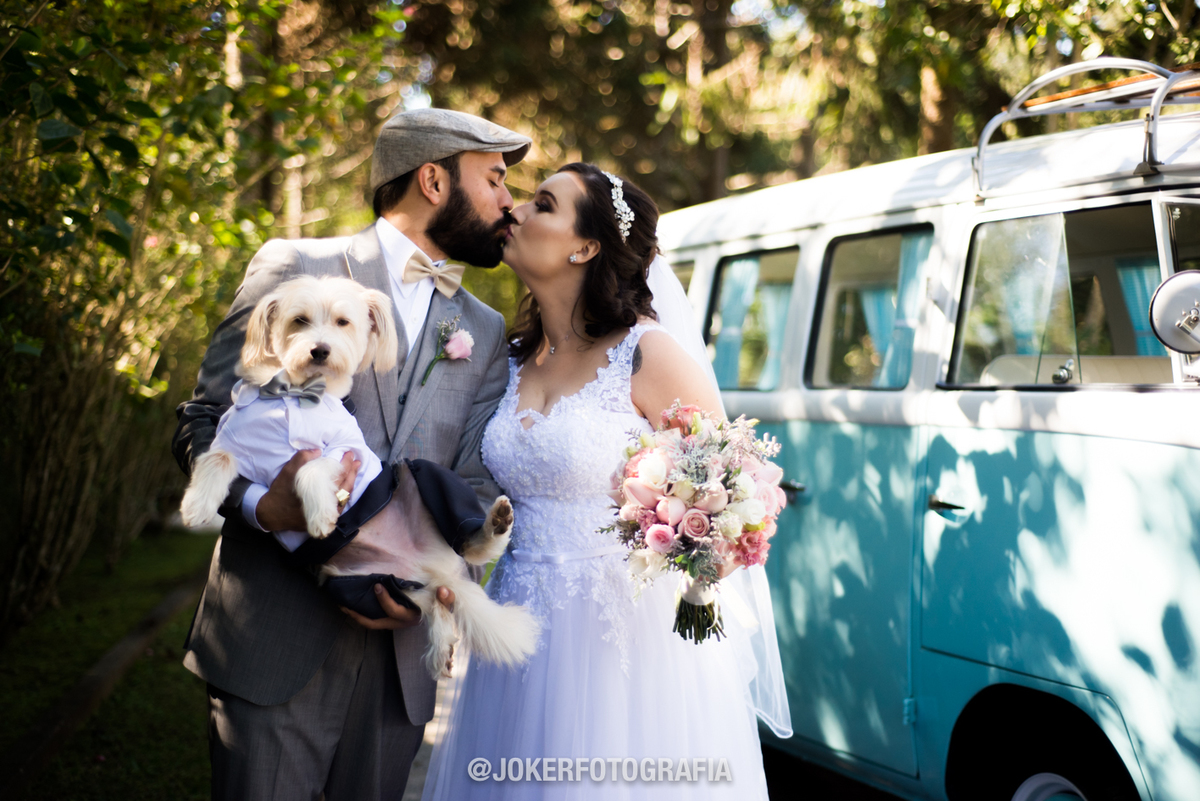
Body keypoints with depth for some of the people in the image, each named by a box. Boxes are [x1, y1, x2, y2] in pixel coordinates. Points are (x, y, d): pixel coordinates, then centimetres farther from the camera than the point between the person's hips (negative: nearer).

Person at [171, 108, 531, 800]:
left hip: (399, 644, 4)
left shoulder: (486, 333, 15)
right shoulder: (296, 269, 0)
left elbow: (477, 482, 7)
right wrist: (263, 505, -23)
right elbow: (204, 423, -2)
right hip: (276, 639, -4)